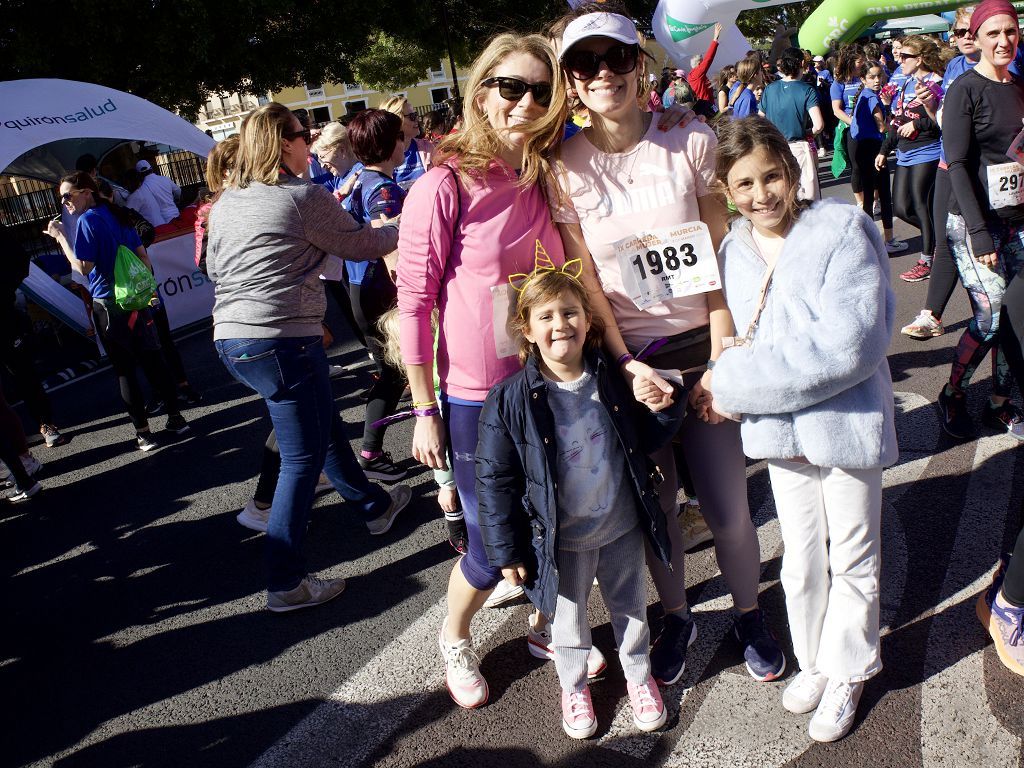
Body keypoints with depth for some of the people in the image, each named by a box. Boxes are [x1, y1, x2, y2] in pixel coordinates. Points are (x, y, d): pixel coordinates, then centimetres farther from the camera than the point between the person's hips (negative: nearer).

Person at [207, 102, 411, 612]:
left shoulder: (225, 202, 13)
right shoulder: (303, 197, -10)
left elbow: (214, 268, 23)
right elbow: (360, 245, -1)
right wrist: (400, 230, 17)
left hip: (231, 337, 9)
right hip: (282, 340, -9)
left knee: (324, 425, 23)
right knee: (303, 457, 1)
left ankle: (373, 506, 41)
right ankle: (285, 583, 7)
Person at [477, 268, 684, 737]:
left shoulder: (613, 379, -8)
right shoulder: (511, 400, -18)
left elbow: (646, 442, 5)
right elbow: (495, 480, -12)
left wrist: (666, 409, -15)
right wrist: (507, 551, -10)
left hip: (622, 527, 3)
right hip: (562, 539, -2)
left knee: (630, 607, 23)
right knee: (568, 618, 19)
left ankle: (638, 674, 50)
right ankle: (573, 687, 46)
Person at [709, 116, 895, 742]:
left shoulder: (843, 229, -14)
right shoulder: (734, 250, 2)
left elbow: (849, 343, -24)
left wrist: (736, 384, -22)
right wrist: (734, 381, -11)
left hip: (846, 420, -4)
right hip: (778, 426, 4)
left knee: (852, 559, 13)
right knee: (800, 556, 19)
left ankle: (849, 671, 36)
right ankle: (815, 660, 41)